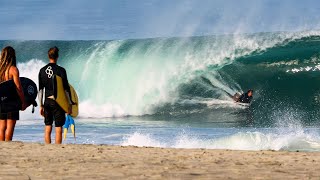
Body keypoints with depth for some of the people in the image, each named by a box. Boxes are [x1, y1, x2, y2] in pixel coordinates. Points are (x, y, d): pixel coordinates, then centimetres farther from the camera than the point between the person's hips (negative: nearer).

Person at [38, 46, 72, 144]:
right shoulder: (61, 70, -9)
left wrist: (41, 105, 13)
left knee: (48, 127, 10)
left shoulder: (42, 70, 3)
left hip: (47, 102, 4)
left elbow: (40, 89, 6)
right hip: (58, 102, -4)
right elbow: (66, 89, -8)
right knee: (58, 128, -1)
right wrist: (69, 104, -2)